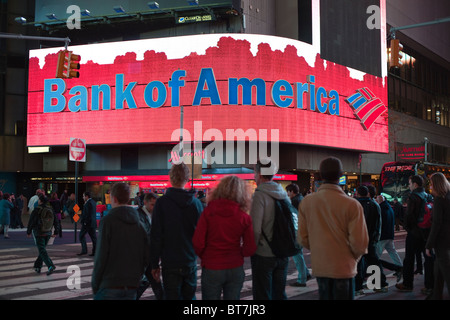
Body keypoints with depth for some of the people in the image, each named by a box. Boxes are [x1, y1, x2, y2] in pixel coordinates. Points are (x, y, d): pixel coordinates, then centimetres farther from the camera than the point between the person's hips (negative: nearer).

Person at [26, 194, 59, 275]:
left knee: (42, 250, -6)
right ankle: (38, 266, 25)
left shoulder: (37, 210, -13)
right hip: (48, 233, 6)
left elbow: (31, 222, -8)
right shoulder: (50, 209, 4)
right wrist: (56, 232, 14)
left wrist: (28, 232, 4)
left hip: (39, 233, -6)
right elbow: (55, 221, 7)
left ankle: (51, 266, -21)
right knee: (42, 249, 19)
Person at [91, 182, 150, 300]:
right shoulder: (139, 224, 7)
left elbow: (101, 256, -12)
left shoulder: (107, 221, -8)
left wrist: (94, 283, -3)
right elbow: (147, 256, 6)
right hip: (131, 287, 5)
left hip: (109, 287, -5)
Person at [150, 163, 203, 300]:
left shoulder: (162, 202, -9)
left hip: (171, 263, -3)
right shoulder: (196, 202, 0)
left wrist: (154, 264, -2)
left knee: (172, 296, 2)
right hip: (191, 262, 4)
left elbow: (156, 236, -9)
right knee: (190, 296, 18)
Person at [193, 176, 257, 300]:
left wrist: (204, 257, 9)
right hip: (235, 269, 2)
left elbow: (198, 243, -11)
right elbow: (250, 248, -3)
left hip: (211, 268, -2)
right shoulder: (244, 217, -5)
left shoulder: (208, 212, -8)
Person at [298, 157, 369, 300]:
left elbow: (303, 237, -1)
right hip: (344, 268, -4)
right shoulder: (352, 205, -15)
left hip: (319, 267, 4)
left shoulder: (306, 202, -4)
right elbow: (359, 241, -14)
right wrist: (353, 258, 6)